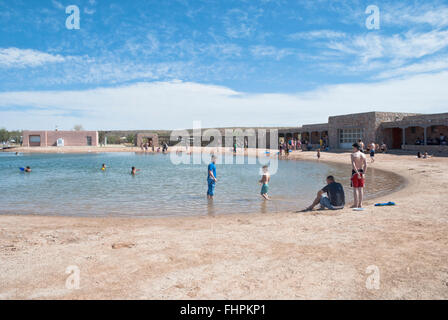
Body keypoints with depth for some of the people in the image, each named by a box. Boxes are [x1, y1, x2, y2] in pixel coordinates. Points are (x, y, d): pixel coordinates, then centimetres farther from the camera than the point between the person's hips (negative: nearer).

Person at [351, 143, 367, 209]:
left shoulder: (353, 154, -9)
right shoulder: (363, 155, 6)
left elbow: (353, 164, -20)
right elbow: (365, 165, -2)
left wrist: (357, 173, -21)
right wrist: (363, 173, -6)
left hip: (355, 172, -5)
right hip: (361, 172, 5)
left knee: (355, 189, -1)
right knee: (361, 189, 9)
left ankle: (356, 204, 2)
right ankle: (360, 204, 14)